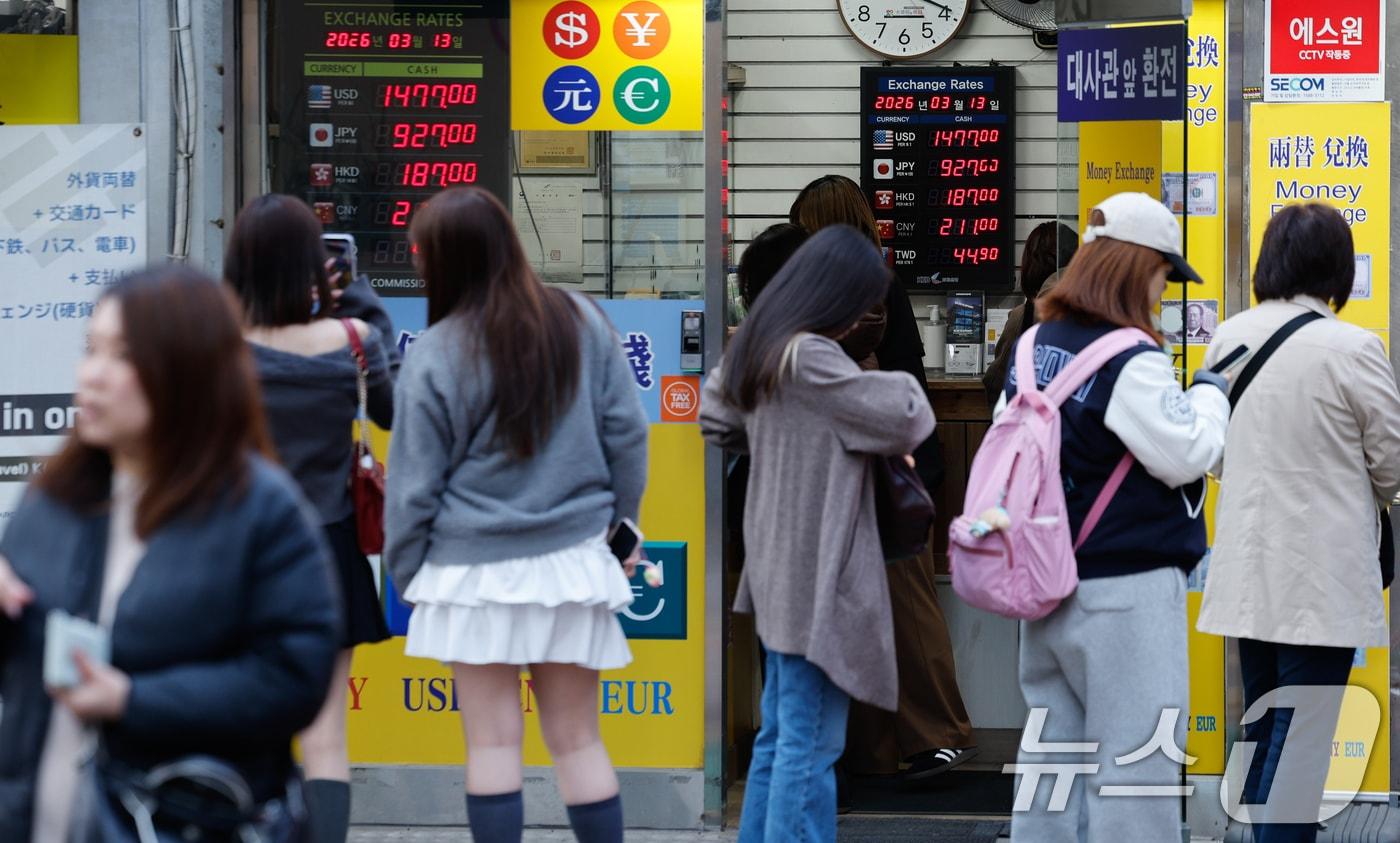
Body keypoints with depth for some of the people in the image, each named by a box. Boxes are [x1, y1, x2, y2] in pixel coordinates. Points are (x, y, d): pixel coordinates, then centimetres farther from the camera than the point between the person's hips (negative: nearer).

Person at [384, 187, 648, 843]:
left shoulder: (434, 357, -12)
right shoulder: (583, 322, -3)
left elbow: (413, 486, -6)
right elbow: (626, 434, 4)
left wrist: (406, 573, 8)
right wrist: (621, 526, 17)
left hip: (476, 569, -3)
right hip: (573, 561, 3)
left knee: (492, 742, 5)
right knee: (578, 740, 10)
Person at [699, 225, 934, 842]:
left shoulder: (758, 348, 9)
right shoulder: (811, 358, -18)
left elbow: (714, 417, 25)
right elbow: (909, 419, -16)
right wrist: (901, 385, 6)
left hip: (780, 570, 9)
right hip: (817, 575, -9)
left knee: (779, 734, 17)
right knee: (810, 745, -5)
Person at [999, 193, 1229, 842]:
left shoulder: (1035, 344, 7)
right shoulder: (1132, 362, -17)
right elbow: (1187, 455, -13)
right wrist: (1210, 392, 2)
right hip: (1127, 589, -8)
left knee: (1054, 744, 13)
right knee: (1134, 761, -3)